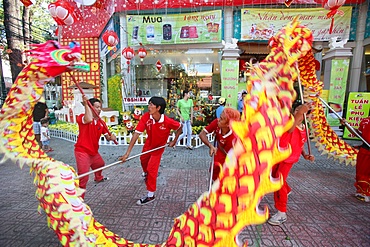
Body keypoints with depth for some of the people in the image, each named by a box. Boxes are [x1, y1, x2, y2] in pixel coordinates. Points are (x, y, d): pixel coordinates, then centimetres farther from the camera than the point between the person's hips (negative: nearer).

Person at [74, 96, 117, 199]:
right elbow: (89, 119, -42)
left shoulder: (101, 122, 3)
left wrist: (111, 137, -19)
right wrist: (86, 104, -33)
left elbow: (107, 136, 4)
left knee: (100, 164, 33)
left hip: (94, 151, 8)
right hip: (82, 151, -8)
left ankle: (98, 178, 65)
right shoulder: (82, 117, -17)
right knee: (83, 177, -13)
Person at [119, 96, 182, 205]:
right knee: (143, 160, 27)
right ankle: (146, 174, 65)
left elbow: (179, 127, -13)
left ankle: (150, 195, 15)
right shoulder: (145, 117, -29)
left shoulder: (168, 121, -34)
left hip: (158, 147, -4)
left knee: (151, 169, -7)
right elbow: (136, 134, -31)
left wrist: (174, 141, -13)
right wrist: (127, 153, -34)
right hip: (148, 145, 4)